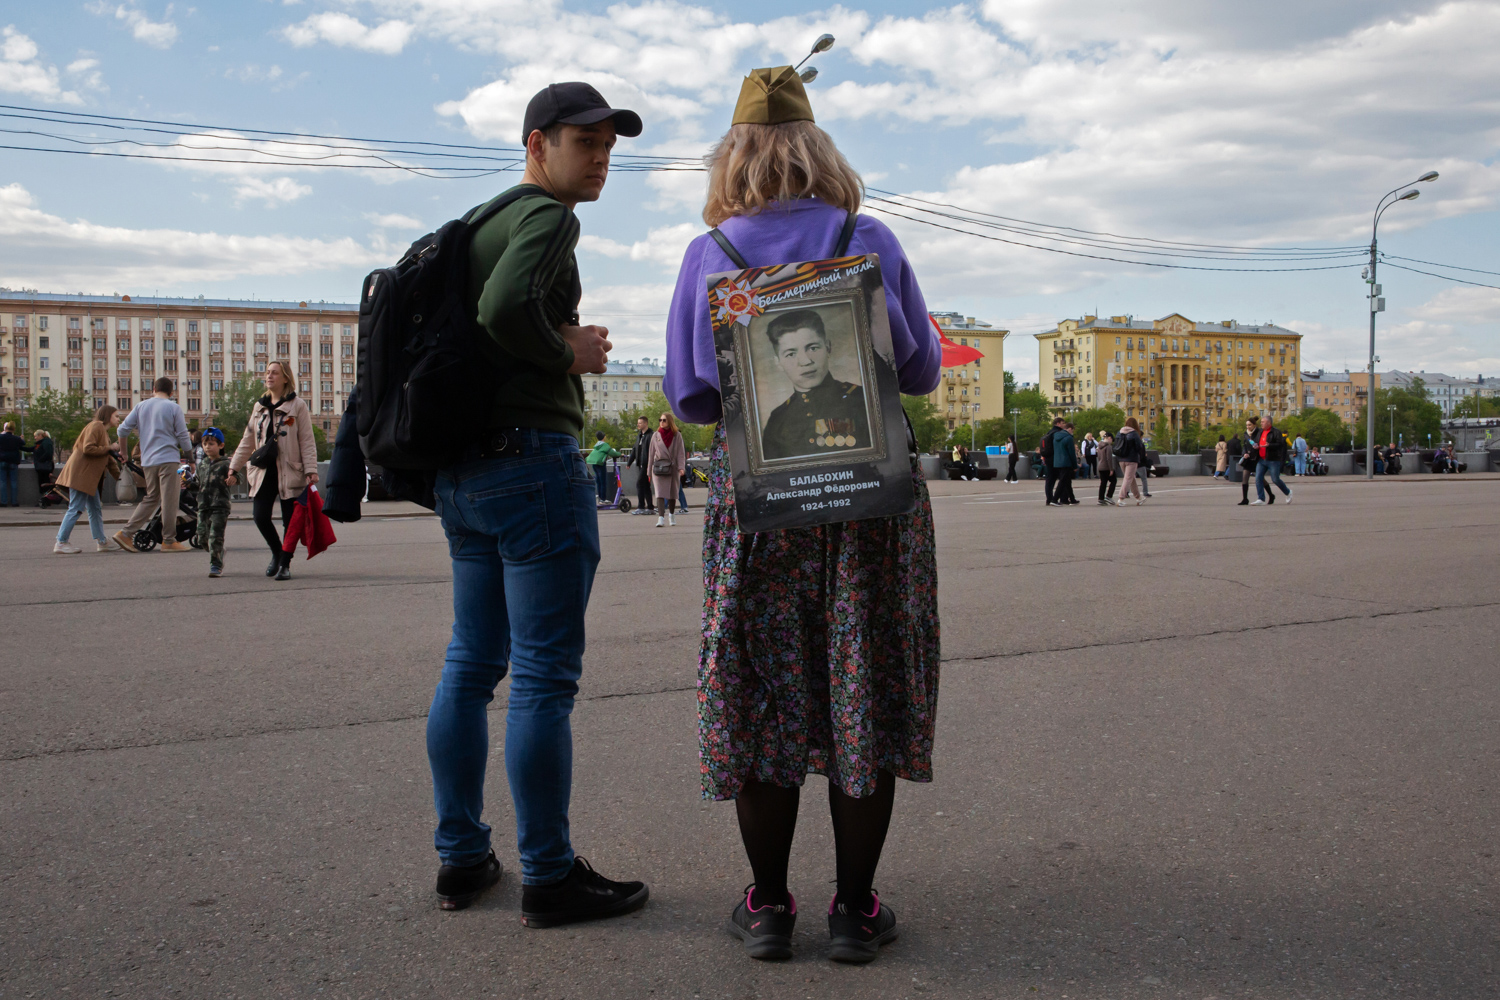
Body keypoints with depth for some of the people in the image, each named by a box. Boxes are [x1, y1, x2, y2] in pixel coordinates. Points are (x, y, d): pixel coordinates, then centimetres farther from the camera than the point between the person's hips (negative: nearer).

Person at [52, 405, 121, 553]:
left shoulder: (104, 432, 22)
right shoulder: (96, 426, -9)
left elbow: (108, 460, 23)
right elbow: (88, 448, -22)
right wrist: (108, 448, -14)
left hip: (89, 475, 11)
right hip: (80, 473, -11)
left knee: (95, 509, 10)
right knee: (76, 508, -9)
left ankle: (101, 542, 13)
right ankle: (61, 543, -4)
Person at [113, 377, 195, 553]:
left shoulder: (141, 406, 10)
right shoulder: (173, 408, -2)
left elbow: (123, 429, 9)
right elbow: (183, 436, -2)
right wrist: (190, 458, 10)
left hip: (148, 461, 5)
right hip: (168, 458, -5)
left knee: (151, 499, 14)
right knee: (169, 501, -2)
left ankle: (125, 533, 8)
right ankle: (169, 541, -1)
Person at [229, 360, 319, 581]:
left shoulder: (298, 405, 0)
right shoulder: (259, 407, 15)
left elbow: (307, 441, -4)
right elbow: (248, 440, 21)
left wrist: (311, 469, -13)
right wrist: (234, 467, 18)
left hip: (289, 471, -4)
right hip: (264, 470, 4)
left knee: (290, 521, -1)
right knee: (260, 516, -5)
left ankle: (285, 564, 11)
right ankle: (276, 553, 20)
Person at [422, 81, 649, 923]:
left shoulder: (479, 224, 20)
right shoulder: (547, 218, -9)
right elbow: (507, 308, -27)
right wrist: (570, 353, -10)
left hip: (462, 469, 10)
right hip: (534, 458, -10)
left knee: (471, 664, 13)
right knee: (545, 677, -4)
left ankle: (462, 858, 22)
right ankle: (550, 876, 4)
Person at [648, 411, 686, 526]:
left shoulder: (677, 436, 2)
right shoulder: (656, 436, 8)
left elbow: (681, 452, -1)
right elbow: (652, 453, 11)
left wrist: (681, 467, -13)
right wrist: (649, 469, 11)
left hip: (673, 467, 0)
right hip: (659, 468, 0)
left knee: (673, 493, 11)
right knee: (660, 493, -12)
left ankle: (671, 515, 32)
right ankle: (660, 518, -20)